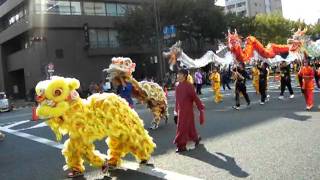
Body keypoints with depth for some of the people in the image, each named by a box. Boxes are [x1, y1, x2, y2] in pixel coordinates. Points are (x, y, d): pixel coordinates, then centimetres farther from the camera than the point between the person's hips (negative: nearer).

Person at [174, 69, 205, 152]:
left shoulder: (188, 86, -17)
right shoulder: (178, 86, 3)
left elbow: (195, 97, -14)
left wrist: (201, 107, -10)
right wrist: (176, 109, 15)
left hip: (187, 110, -7)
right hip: (180, 109, 7)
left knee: (182, 127, -3)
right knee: (189, 126, 18)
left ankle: (181, 145, 7)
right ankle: (196, 138, 38)